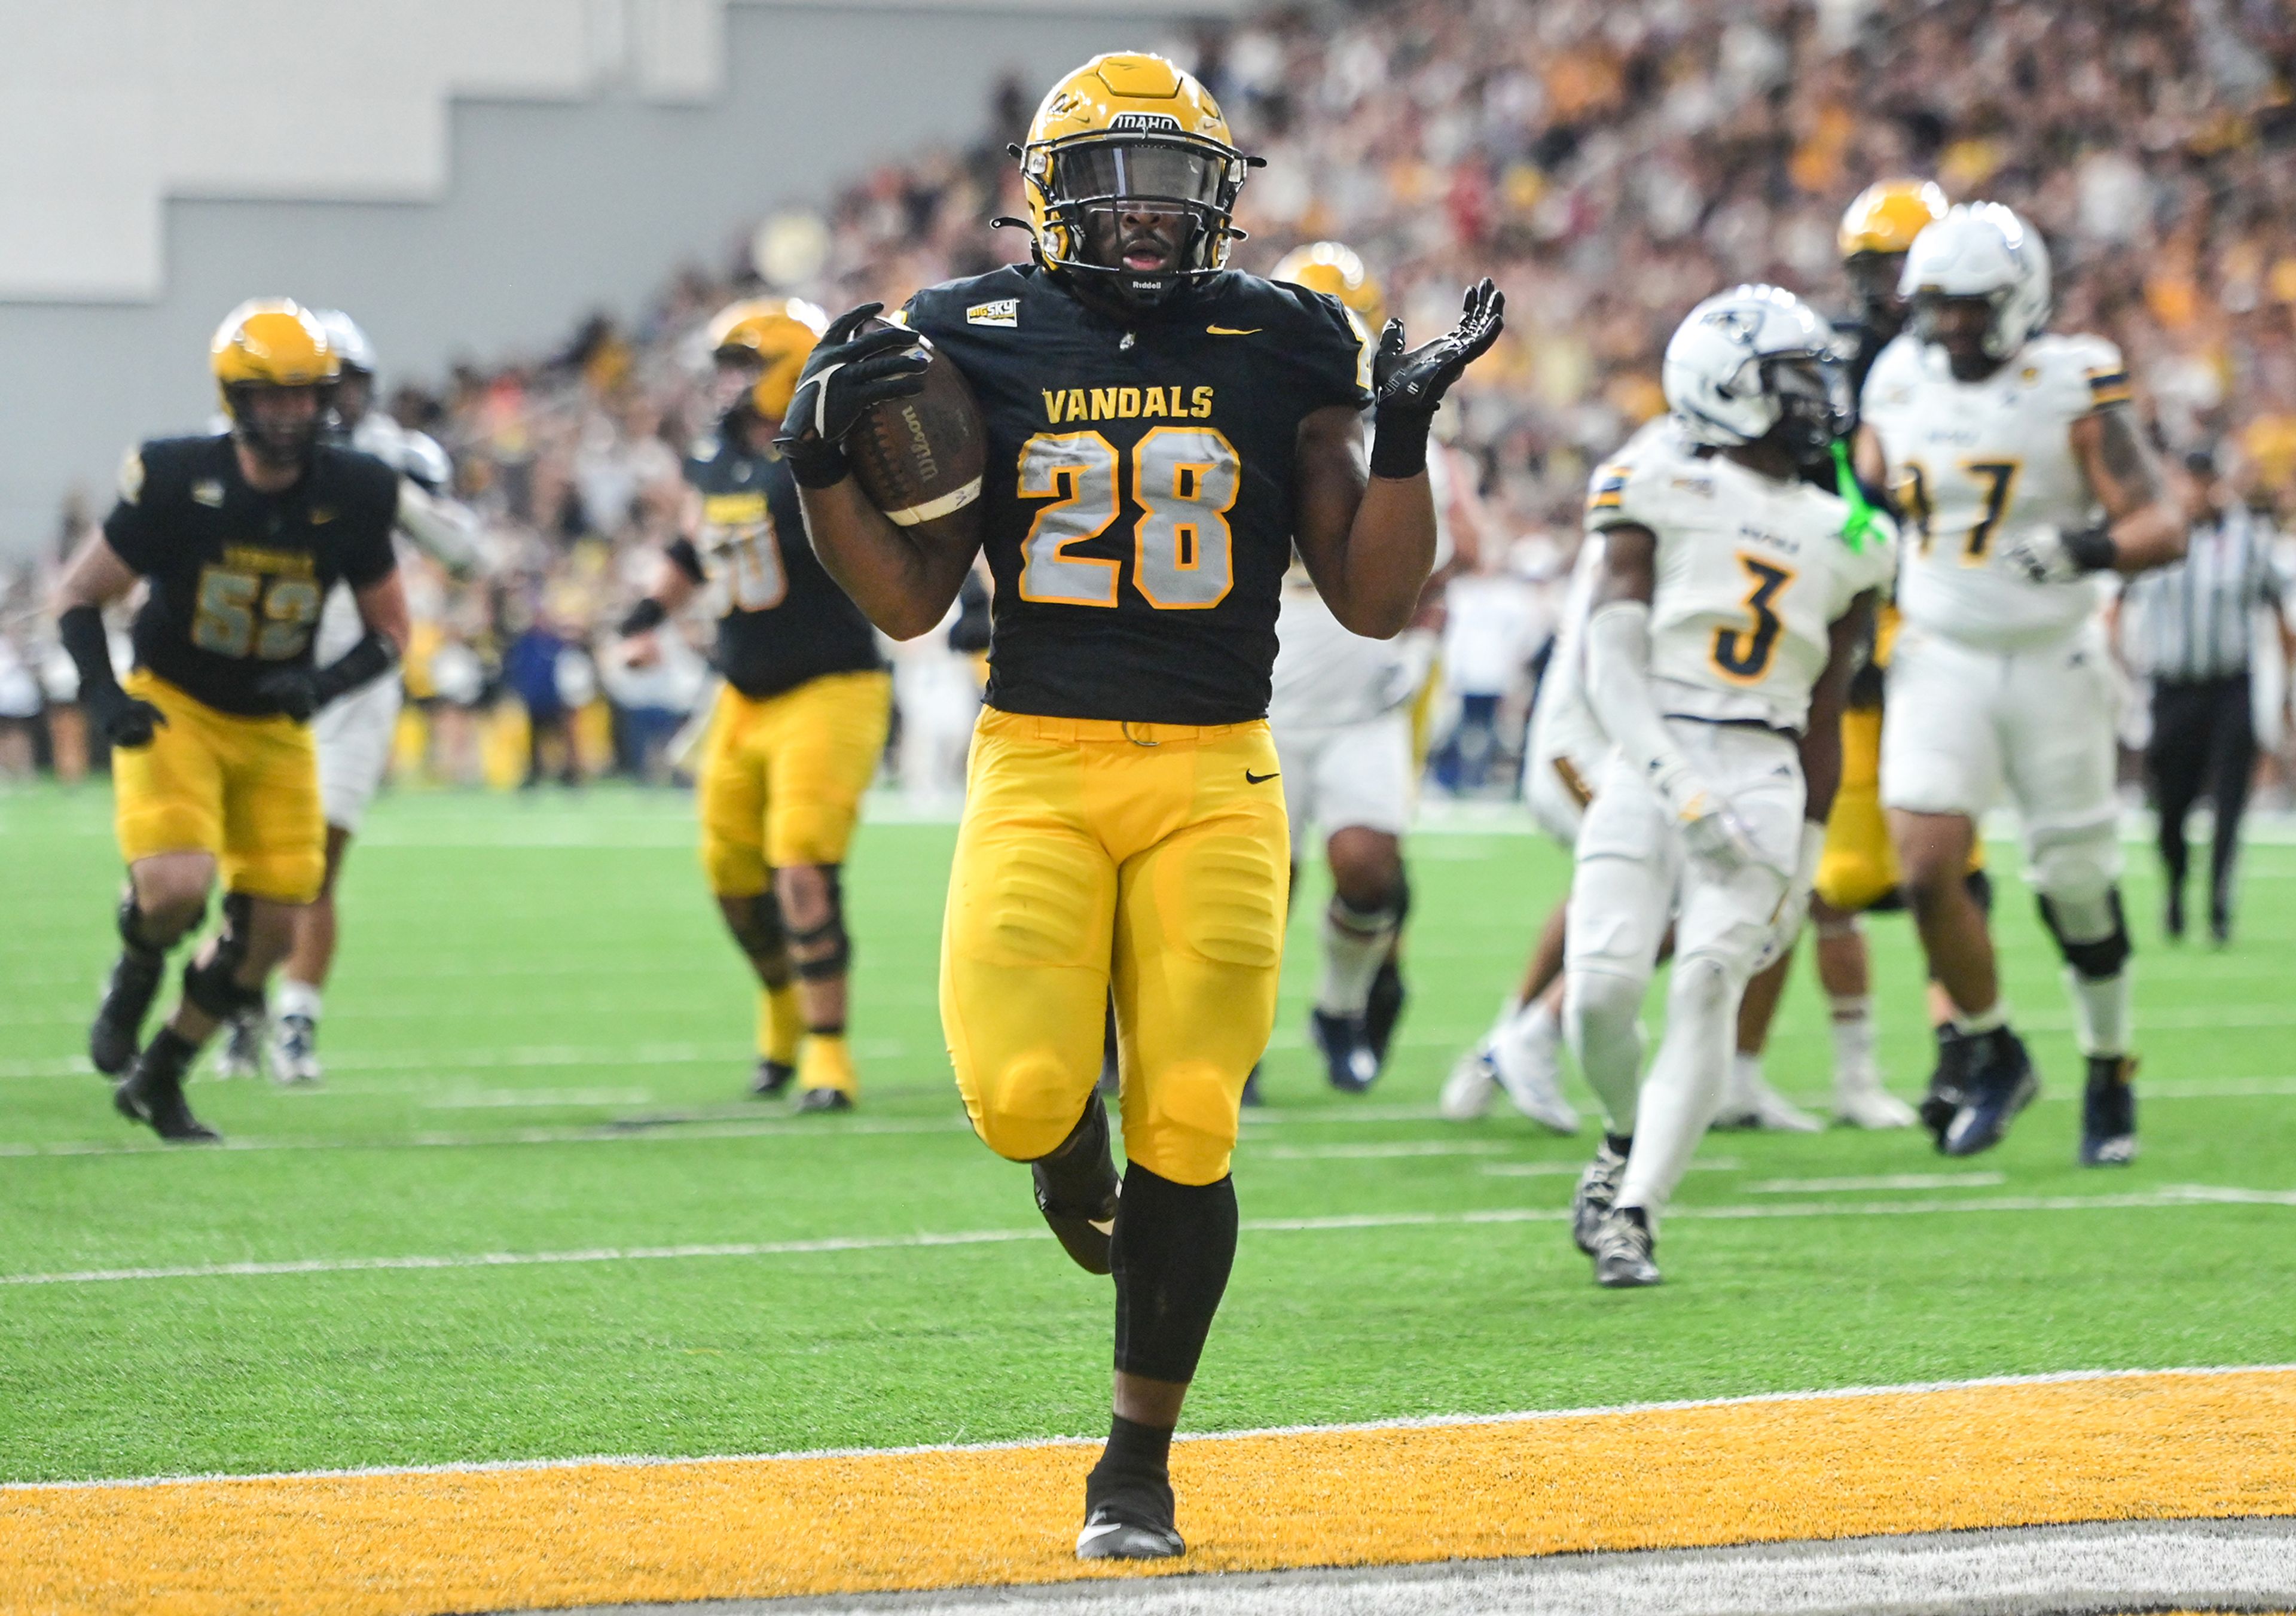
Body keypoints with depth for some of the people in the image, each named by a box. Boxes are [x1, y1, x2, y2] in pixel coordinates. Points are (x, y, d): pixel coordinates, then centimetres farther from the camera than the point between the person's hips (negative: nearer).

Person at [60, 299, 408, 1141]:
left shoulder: (352, 496, -10)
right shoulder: (177, 482, -17)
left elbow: (389, 630, 2)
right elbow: (78, 595, -6)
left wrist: (327, 683, -18)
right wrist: (104, 694, -22)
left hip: (275, 727, 4)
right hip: (172, 712, -4)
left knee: (269, 928, 1)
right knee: (176, 888, -25)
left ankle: (158, 1079, 22)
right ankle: (135, 976, 11)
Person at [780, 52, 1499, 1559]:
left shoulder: (1284, 350, 5)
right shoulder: (976, 345, 4)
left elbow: (1373, 600, 5)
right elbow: (911, 600, 7)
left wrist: (1405, 432, -7)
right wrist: (824, 467, -7)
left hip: (1214, 781, 0)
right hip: (1035, 768, 0)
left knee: (1189, 1138, -5)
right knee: (1019, 1096, -19)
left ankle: (1139, 1462, 12)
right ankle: (1073, 1131, 22)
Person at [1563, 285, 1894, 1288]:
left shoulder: (1843, 541, 13)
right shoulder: (1661, 494, 2)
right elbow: (1613, 667, -7)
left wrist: (1805, 862, 15)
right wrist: (1681, 787, -20)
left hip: (1760, 782, 2)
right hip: (1652, 766, -2)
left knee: (1709, 985, -16)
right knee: (1603, 987, -14)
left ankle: (1634, 1219, -12)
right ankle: (1628, 1137, 19)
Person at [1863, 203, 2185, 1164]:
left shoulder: (2071, 389, -12)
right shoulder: (1899, 385, 2)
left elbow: (2161, 527, -19)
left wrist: (2086, 550, -37)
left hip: (2051, 662, -3)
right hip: (1940, 661, 3)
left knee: (2077, 885, 6)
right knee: (1927, 869, -11)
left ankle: (2109, 1076, 27)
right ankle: (1994, 1058, 11)